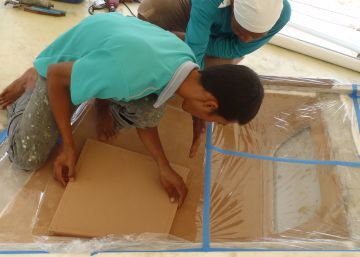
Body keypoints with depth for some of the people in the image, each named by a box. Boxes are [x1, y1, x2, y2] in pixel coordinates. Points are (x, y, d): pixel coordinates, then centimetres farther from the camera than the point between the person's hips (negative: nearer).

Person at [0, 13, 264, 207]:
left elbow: (143, 115, -7)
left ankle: (103, 102, 11)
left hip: (103, 61, 5)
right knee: (27, 159, -9)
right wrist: (68, 145, -21)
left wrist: (164, 167, -16)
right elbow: (55, 74, -28)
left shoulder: (187, 65, -21)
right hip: (62, 68, -4)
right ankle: (25, 93, 19)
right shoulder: (125, 73, -46)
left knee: (151, 113, -22)